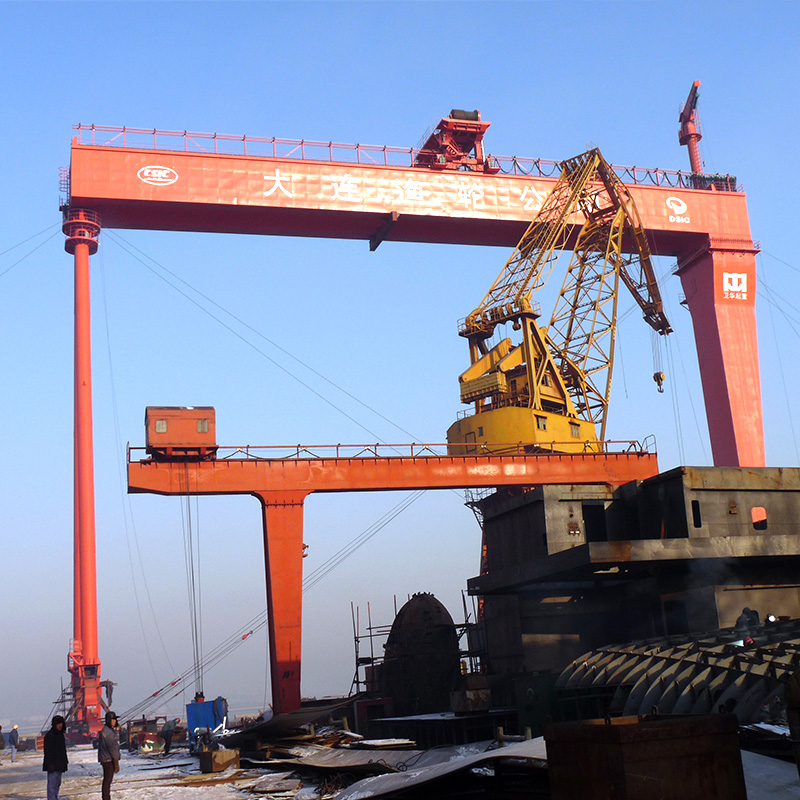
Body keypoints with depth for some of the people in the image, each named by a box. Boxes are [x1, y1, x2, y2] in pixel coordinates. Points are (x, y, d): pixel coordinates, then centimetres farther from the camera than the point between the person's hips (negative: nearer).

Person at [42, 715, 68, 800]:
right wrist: (50, 764, -21)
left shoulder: (61, 734, 14)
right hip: (53, 765, -9)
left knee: (57, 784, 13)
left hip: (60, 765, 9)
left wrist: (65, 761, 19)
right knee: (52, 784, -8)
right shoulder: (49, 735, -13)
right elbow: (48, 751, -17)